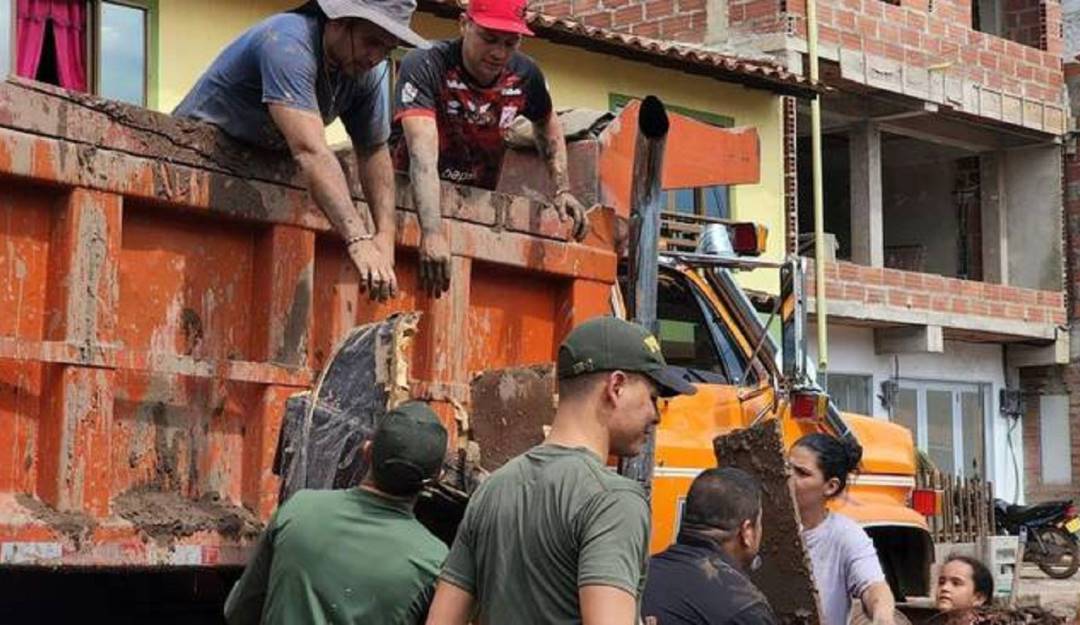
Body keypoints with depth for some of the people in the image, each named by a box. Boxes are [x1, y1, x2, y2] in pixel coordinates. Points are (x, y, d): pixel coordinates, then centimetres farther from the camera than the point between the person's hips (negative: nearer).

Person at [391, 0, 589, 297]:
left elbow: (547, 124, 17)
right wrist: (432, 232, -52)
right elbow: (423, 154, -39)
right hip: (414, 199, -5)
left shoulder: (525, 75, -7)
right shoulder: (423, 67, -25)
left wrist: (562, 189, 4)